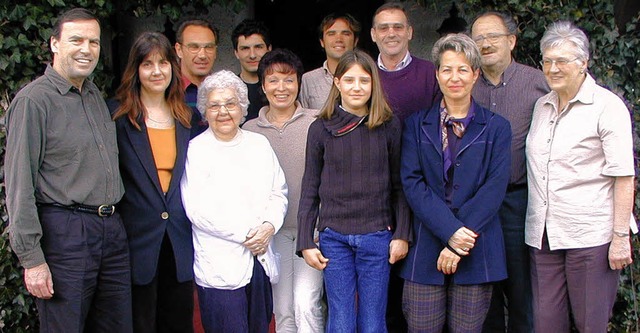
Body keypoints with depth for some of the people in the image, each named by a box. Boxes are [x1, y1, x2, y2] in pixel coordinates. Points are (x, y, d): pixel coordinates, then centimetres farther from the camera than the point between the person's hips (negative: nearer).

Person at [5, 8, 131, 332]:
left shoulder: (95, 95, 15)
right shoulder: (34, 99, -9)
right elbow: (19, 183, -13)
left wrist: (114, 220, 13)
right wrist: (32, 258, -15)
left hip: (112, 229, 7)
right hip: (64, 232, -7)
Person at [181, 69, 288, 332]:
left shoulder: (260, 144, 12)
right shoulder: (195, 150, -3)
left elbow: (278, 193, 11)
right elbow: (197, 209, -11)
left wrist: (269, 226, -8)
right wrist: (245, 234, -11)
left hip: (261, 260, 5)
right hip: (219, 268, -5)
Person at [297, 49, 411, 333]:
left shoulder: (390, 126, 0)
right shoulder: (321, 128, 1)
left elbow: (399, 185, 4)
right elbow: (310, 189, 5)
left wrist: (401, 234, -1)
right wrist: (306, 242, 2)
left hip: (377, 236, 0)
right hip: (334, 238, 0)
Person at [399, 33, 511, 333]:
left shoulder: (496, 127, 6)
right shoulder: (417, 125, 9)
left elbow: (495, 187, -4)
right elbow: (412, 182, -2)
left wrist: (459, 243, -12)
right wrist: (451, 231, -15)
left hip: (476, 250, 0)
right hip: (426, 248, 0)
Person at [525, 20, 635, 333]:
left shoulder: (607, 106, -5)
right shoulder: (541, 105, 13)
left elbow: (624, 178, -9)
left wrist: (621, 237, -13)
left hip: (590, 235, -5)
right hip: (542, 235, 5)